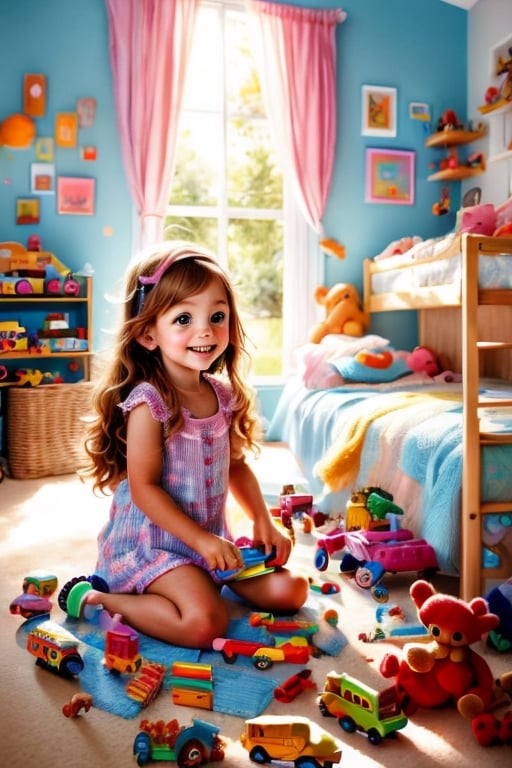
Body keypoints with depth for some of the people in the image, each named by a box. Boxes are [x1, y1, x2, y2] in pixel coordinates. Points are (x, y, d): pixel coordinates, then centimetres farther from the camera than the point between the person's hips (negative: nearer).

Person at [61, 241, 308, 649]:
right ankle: (93, 598, -4)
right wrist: (201, 540, -22)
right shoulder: (148, 403, -22)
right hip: (149, 542, -7)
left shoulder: (224, 394, 0)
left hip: (213, 537, 7)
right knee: (206, 621, -24)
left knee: (290, 591, 4)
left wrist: (263, 520, 3)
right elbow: (144, 487, -21)